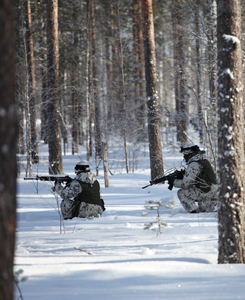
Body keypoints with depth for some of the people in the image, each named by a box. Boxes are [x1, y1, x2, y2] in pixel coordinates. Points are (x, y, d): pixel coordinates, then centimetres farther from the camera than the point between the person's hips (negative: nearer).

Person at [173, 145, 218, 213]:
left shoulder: (193, 165, -15)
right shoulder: (204, 161, 14)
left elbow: (185, 184, -13)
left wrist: (174, 182, 4)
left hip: (205, 194, -9)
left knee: (181, 193, 1)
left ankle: (193, 211, -5)